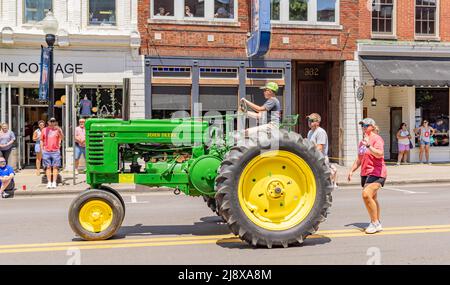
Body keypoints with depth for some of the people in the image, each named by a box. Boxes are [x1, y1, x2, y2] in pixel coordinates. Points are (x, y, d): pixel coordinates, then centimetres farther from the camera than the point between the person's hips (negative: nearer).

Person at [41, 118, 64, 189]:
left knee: (55, 167, -2)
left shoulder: (58, 129, 4)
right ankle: (49, 182, 6)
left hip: (55, 151, -1)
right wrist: (42, 149, 6)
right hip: (46, 151, 1)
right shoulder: (44, 130, 10)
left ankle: (54, 182, 2)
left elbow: (62, 138, -9)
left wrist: (59, 131, -25)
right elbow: (41, 140, 14)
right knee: (48, 167, 3)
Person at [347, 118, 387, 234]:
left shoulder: (377, 139, -8)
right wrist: (351, 170, 19)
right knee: (372, 198, 14)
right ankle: (377, 224, 24)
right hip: (365, 173, 9)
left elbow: (379, 154, -25)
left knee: (366, 194, -23)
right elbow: (359, 159, 26)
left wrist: (369, 146, -34)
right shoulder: (362, 142, 19)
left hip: (376, 172, -9)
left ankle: (375, 222, -13)